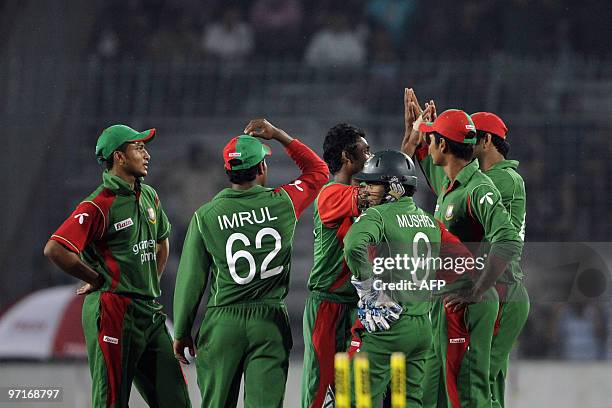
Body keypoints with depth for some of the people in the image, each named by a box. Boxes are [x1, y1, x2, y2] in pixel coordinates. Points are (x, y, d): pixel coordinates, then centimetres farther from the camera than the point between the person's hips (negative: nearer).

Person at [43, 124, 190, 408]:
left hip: (151, 312, 8)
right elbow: (55, 250, -21)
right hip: (114, 311, -8)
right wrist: (99, 280, -10)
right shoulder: (99, 204, -12)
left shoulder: (149, 196, 14)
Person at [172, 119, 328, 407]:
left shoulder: (206, 215, -3)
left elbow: (191, 278, 0)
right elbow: (318, 170, 17)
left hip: (221, 323, 0)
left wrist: (182, 333, 9)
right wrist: (277, 135, 16)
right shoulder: (283, 204, -3)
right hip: (270, 321, 0)